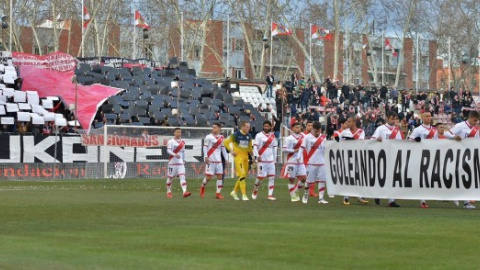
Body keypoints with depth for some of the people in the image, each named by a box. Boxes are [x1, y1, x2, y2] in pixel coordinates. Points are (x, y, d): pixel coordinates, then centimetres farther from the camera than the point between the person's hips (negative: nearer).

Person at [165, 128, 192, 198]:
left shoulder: (182, 142, 13)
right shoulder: (170, 141, -4)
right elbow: (168, 150, -16)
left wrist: (184, 160, 19)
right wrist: (175, 155, -31)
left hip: (180, 162, 4)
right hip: (172, 162, -4)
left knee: (182, 176, -12)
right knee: (170, 177, 5)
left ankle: (185, 192, -24)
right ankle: (169, 192, 23)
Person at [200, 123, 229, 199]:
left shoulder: (221, 138, 9)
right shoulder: (208, 137, -5)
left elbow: (223, 149, 15)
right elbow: (205, 147, -5)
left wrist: (226, 159, 11)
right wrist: (206, 157, -14)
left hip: (218, 160, 4)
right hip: (210, 160, -4)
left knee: (220, 176, -2)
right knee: (208, 177, -4)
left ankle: (218, 193, 2)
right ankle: (202, 187, 25)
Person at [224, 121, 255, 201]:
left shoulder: (249, 136, 9)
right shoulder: (236, 134, -9)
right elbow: (226, 142, -4)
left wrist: (252, 155, 13)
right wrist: (231, 151, -10)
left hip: (245, 157, 7)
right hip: (238, 157, -7)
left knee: (244, 176, 10)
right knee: (242, 175, -14)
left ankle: (234, 192, 27)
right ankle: (244, 195, -14)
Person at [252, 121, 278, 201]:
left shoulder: (272, 136, 11)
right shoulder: (259, 135, -3)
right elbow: (255, 146, -6)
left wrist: (274, 159, 16)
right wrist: (257, 156, -20)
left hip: (271, 160, 4)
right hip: (261, 160, -4)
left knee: (272, 177, -4)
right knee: (261, 177, -4)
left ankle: (270, 195, -3)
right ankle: (255, 191, 22)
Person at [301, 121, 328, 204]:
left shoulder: (323, 137, 9)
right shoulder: (307, 137, -3)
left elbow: (326, 149, 16)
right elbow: (303, 149, -4)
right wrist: (305, 161, -8)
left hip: (321, 163, 3)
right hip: (311, 163, -3)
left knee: (322, 180, -4)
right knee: (309, 181, 2)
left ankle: (321, 198, -2)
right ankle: (306, 195, 24)